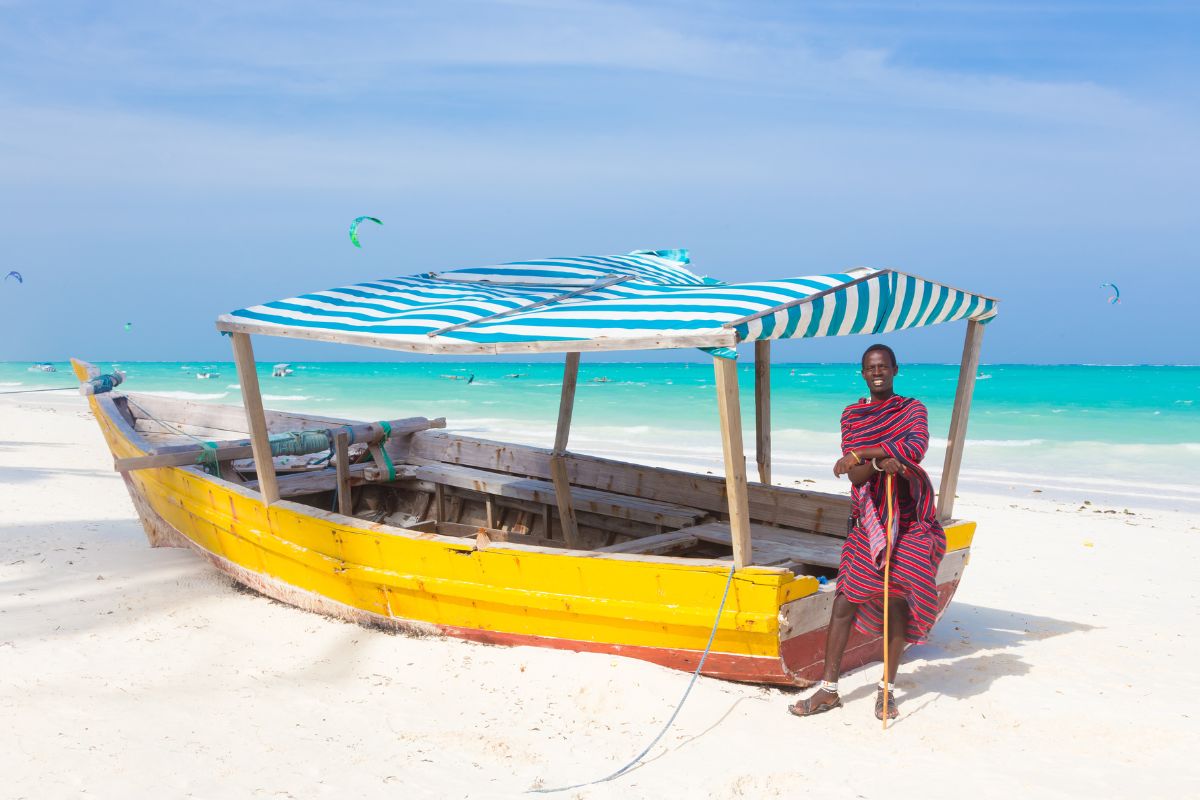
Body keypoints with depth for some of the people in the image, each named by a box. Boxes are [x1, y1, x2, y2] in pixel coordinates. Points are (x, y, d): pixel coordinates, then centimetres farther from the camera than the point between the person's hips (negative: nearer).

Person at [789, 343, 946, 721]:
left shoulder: (913, 409, 2)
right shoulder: (851, 415, 6)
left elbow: (916, 447, -21)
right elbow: (855, 475, -4)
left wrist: (860, 454, -21)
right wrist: (879, 462, -26)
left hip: (909, 521, -1)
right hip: (868, 521, 2)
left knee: (897, 602, 0)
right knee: (845, 601, -3)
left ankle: (887, 689, 14)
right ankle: (829, 689, 4)